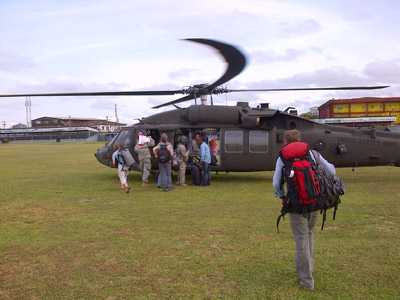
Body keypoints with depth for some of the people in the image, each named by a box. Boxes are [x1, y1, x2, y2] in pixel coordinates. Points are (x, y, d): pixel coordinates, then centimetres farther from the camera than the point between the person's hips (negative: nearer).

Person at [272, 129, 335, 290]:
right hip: (315, 202, 3)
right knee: (309, 233, 24)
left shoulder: (282, 158, 3)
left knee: (301, 239, 5)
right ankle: (308, 267, 32)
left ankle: (306, 280, 9)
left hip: (296, 205, -3)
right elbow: (331, 171, 5)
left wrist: (282, 197, 17)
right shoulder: (313, 153, 7)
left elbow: (276, 183, -1)